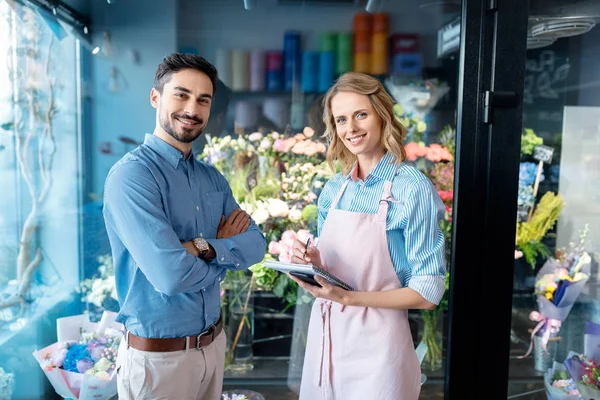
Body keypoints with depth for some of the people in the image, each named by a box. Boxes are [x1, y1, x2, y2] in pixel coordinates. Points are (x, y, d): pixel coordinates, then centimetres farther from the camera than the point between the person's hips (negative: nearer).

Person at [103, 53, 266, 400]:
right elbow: (171, 275, -29)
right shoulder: (131, 174, -19)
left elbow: (256, 245, -4)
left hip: (214, 343, 7)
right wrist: (227, 251, -11)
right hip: (158, 355, -6)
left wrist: (205, 248, -22)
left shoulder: (213, 178, 4)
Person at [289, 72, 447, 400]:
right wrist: (314, 263, -8)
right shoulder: (333, 189, 3)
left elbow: (428, 292, -13)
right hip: (325, 334, 5)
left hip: (376, 341, -5)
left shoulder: (413, 188, -14)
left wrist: (349, 297, -22)